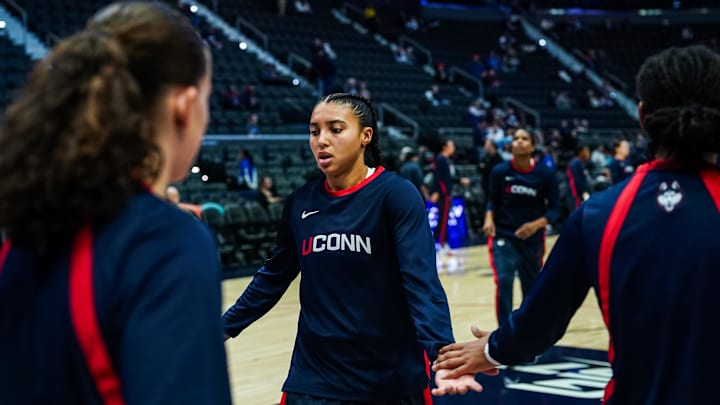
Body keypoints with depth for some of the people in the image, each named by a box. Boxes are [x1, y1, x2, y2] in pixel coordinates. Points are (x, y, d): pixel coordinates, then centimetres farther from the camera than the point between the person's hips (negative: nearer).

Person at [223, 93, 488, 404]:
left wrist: (442, 354, -34)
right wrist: (222, 328, 13)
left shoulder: (396, 195, -11)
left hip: (392, 378, -3)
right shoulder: (299, 203, 2)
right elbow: (272, 278, 13)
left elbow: (422, 282, -21)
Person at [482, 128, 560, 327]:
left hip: (532, 240, 1)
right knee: (504, 281, -21)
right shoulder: (500, 171, -9)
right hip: (503, 237, -1)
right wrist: (489, 218, -17)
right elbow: (492, 200, 3)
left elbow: (554, 208, -6)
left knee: (531, 288, 14)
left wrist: (536, 224, -23)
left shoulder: (545, 174, -10)